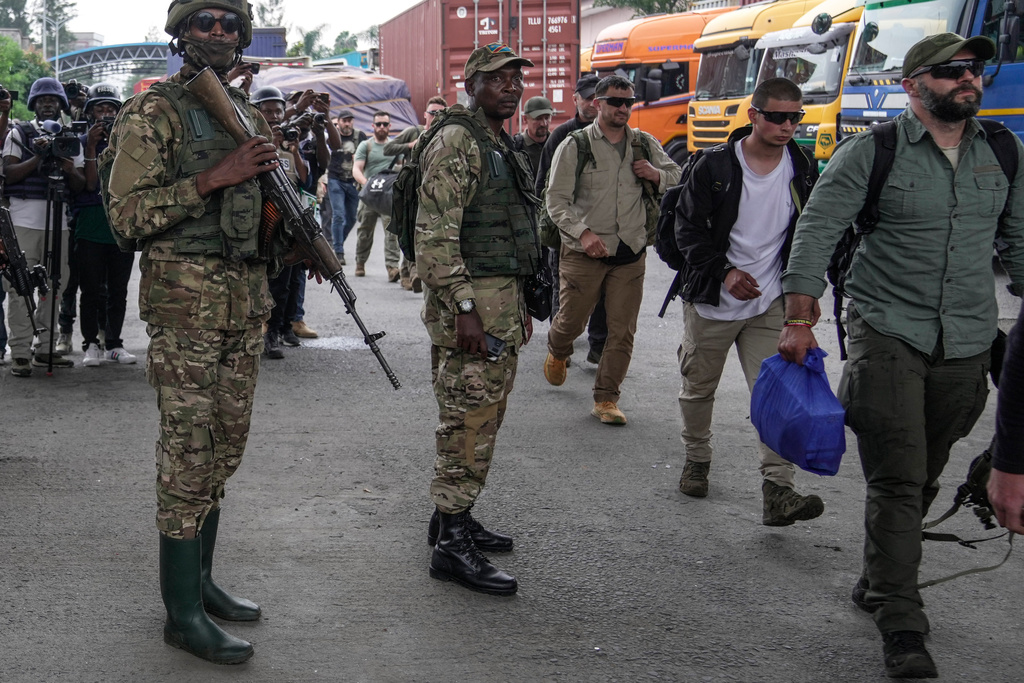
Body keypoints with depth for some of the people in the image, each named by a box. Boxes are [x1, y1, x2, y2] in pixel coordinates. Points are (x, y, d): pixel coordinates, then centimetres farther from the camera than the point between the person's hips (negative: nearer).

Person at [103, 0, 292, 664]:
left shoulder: (250, 113, 14)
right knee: (188, 453, -5)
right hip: (186, 303, -7)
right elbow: (128, 213, -14)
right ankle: (183, 611, 2)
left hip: (247, 301, 7)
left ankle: (201, 579, 25)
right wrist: (214, 178, -20)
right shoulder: (153, 112, -6)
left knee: (224, 449, 13)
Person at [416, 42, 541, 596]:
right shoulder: (455, 143, -13)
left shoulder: (501, 146, 18)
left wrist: (518, 303, 22)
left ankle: (453, 515, 27)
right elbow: (435, 236, -19)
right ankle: (451, 545, -3)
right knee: (467, 424, -8)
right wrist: (464, 307, -23)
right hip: (470, 303, -10)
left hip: (503, 301, 10)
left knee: (483, 420, 15)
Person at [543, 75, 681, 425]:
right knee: (571, 321, 8)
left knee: (622, 331, 2)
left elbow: (680, 179, 21)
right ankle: (557, 352, 43)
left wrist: (656, 174, -2)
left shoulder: (645, 144, 11)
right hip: (584, 252, -3)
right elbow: (556, 199, -6)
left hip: (631, 252, 3)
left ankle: (606, 399, 14)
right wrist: (582, 232, -21)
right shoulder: (575, 145, -1)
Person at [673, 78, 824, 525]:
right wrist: (724, 272, -17)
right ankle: (696, 459, 37)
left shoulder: (803, 169, 2)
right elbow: (688, 226, -7)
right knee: (698, 387, 13)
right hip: (711, 302, -1)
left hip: (770, 304, 2)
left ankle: (777, 490, -13)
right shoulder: (716, 165, -9)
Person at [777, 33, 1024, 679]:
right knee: (896, 480, -7)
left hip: (967, 345, 4)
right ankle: (902, 626, -2)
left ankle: (881, 581, 32)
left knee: (924, 478, 13)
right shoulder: (873, 151, -4)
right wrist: (800, 320, -12)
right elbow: (817, 230, -6)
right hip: (888, 334, -4)